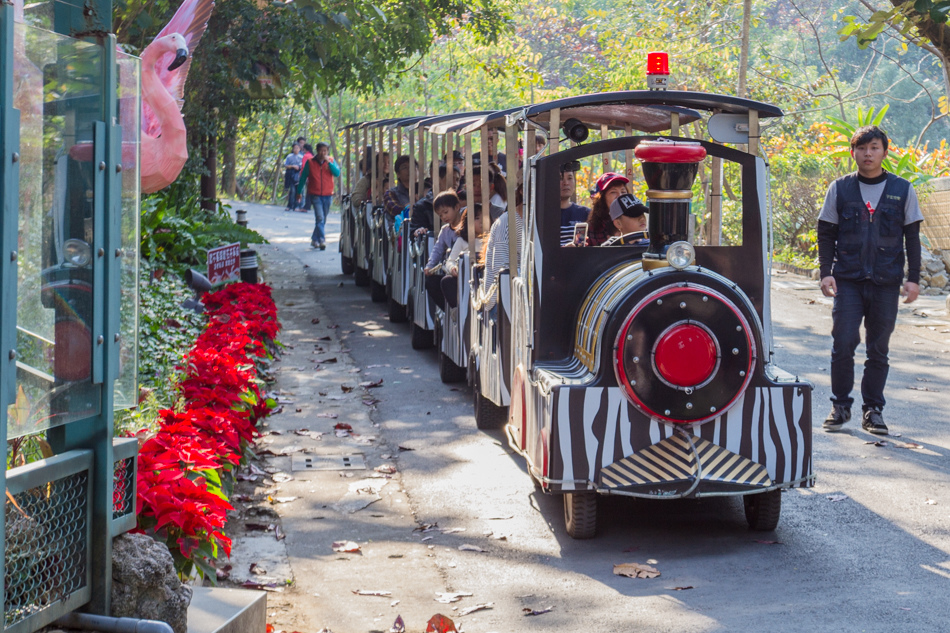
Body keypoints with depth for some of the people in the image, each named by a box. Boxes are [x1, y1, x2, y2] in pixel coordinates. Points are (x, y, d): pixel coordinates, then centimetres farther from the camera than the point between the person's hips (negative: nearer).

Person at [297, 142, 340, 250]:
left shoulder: (331, 161, 4)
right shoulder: (310, 162, 0)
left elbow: (337, 173, -11)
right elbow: (303, 177, 6)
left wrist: (329, 162, -19)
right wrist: (299, 192, 6)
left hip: (327, 195, 3)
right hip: (315, 195, -3)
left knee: (322, 220, 11)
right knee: (320, 218, -17)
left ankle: (315, 240, 25)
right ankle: (322, 240, -22)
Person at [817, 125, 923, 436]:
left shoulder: (902, 190, 5)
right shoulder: (840, 189, 5)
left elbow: (912, 236, 8)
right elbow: (826, 233, 8)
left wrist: (913, 278, 2)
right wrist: (826, 272, -2)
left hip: (886, 282, 0)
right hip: (848, 281, 0)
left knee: (878, 349, 4)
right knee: (843, 344, -6)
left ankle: (872, 410, 14)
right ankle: (841, 406, 8)